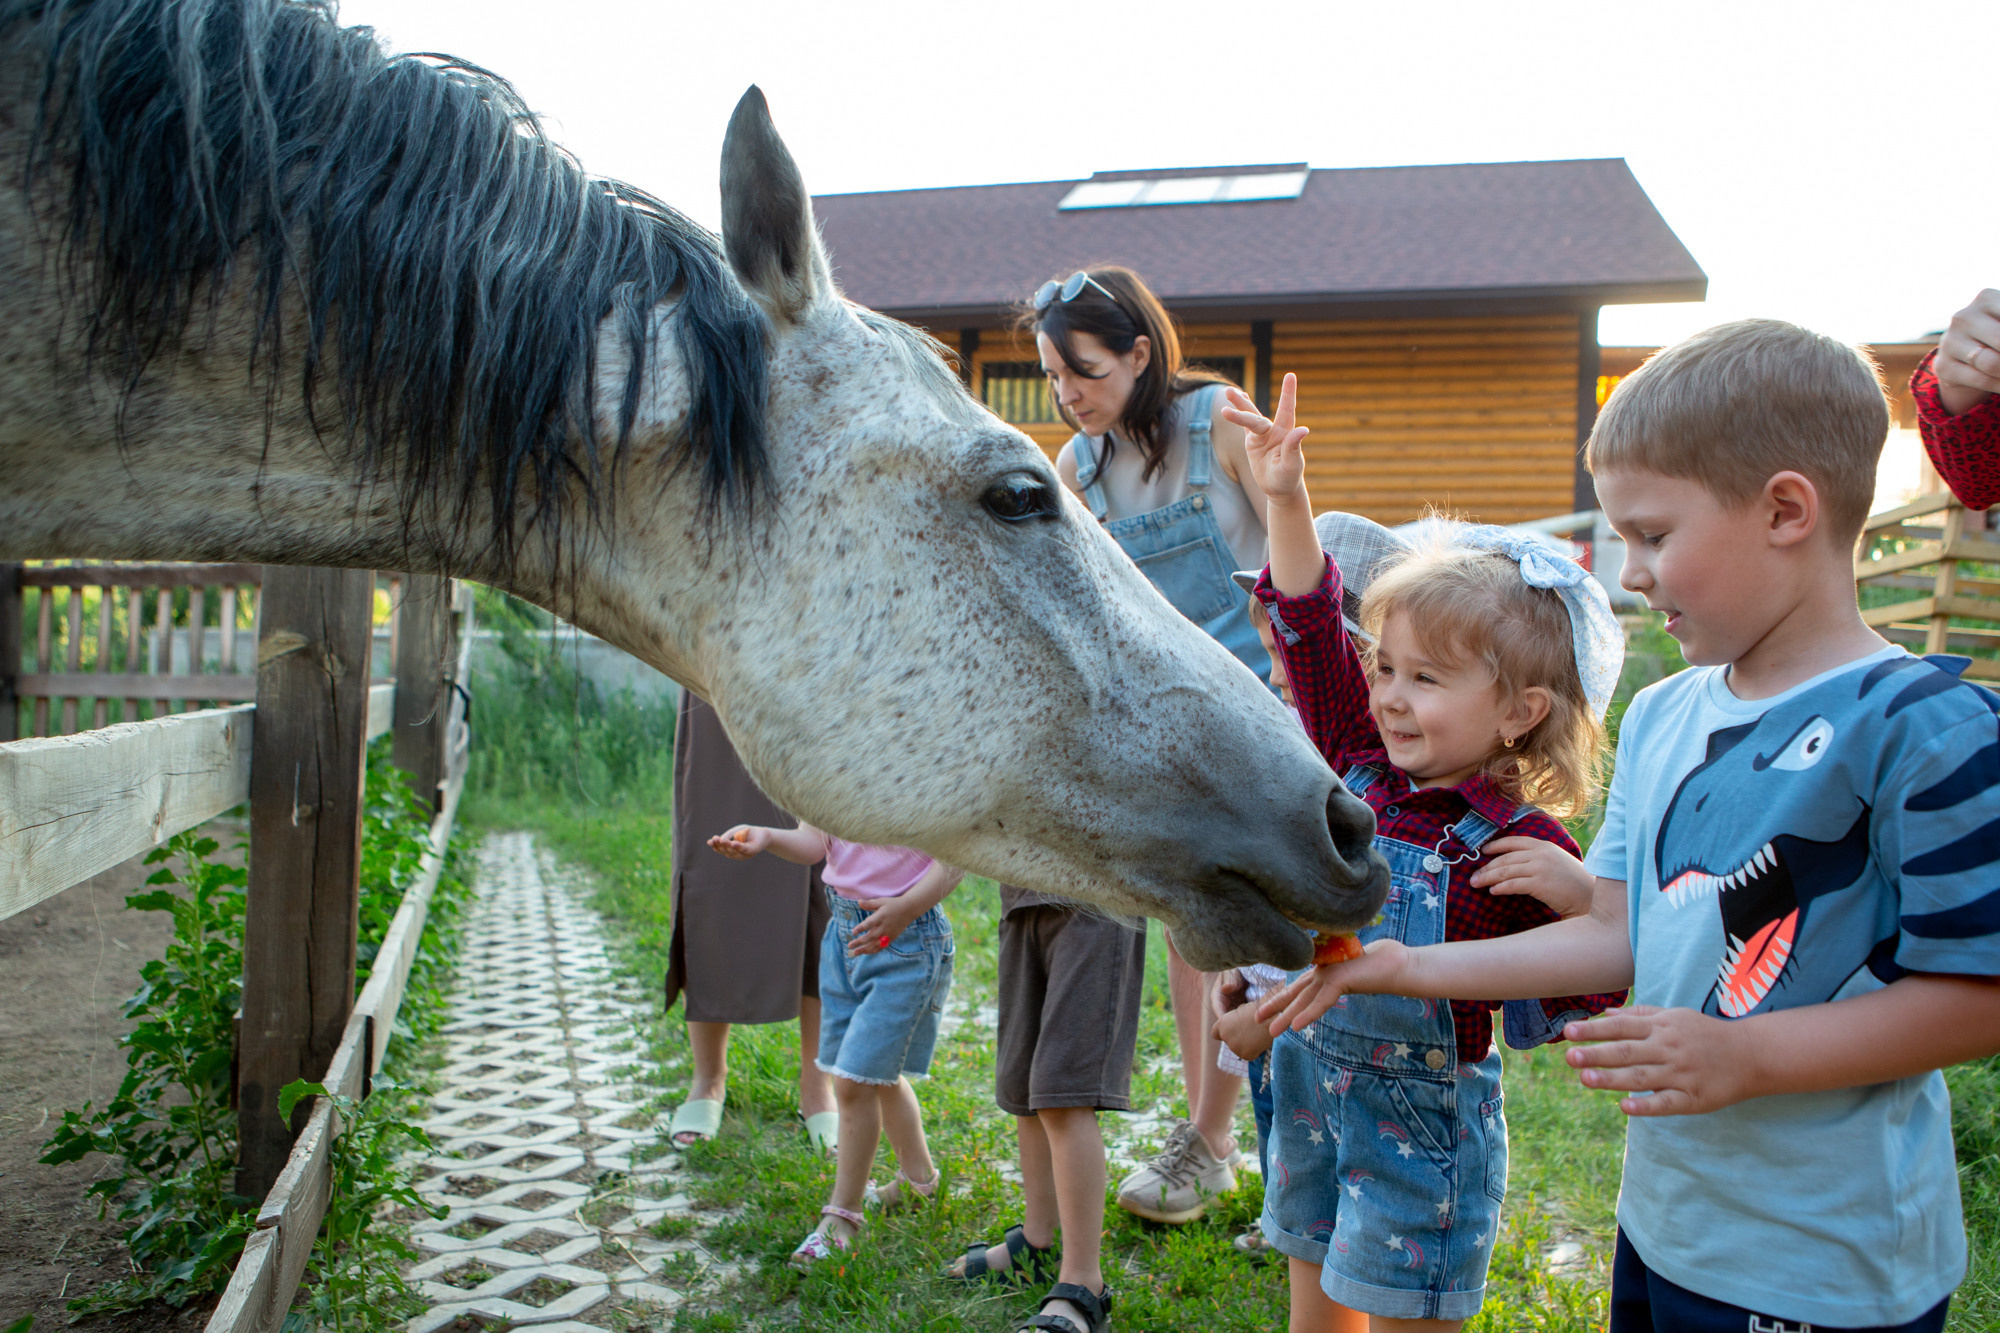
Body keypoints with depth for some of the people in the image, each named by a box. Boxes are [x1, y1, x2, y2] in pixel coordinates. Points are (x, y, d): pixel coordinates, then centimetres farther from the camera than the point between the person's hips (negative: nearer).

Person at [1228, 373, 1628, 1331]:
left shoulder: (1518, 850, -18)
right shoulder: (1361, 769, -4)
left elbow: (1602, 986, -16)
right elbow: (1311, 633, -3)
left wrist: (1584, 894, -32)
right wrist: (1286, 500, -9)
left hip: (1424, 1115, -5)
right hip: (1311, 1079, 6)